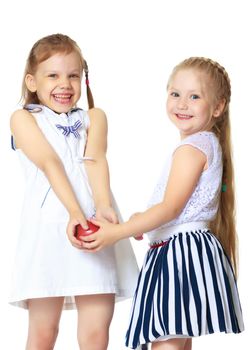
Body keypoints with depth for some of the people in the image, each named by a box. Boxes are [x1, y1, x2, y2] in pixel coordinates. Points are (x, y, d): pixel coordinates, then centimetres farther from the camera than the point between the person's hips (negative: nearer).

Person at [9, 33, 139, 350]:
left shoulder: (94, 117, 20)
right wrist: (75, 212, -22)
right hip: (48, 226, -2)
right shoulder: (23, 118, 11)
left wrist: (103, 205, -20)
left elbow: (95, 160, 0)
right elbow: (50, 164, -7)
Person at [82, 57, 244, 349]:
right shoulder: (209, 144, 19)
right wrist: (143, 222, 32)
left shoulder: (192, 148, -13)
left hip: (180, 252, -11)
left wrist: (117, 232, -19)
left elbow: (171, 208, -19)